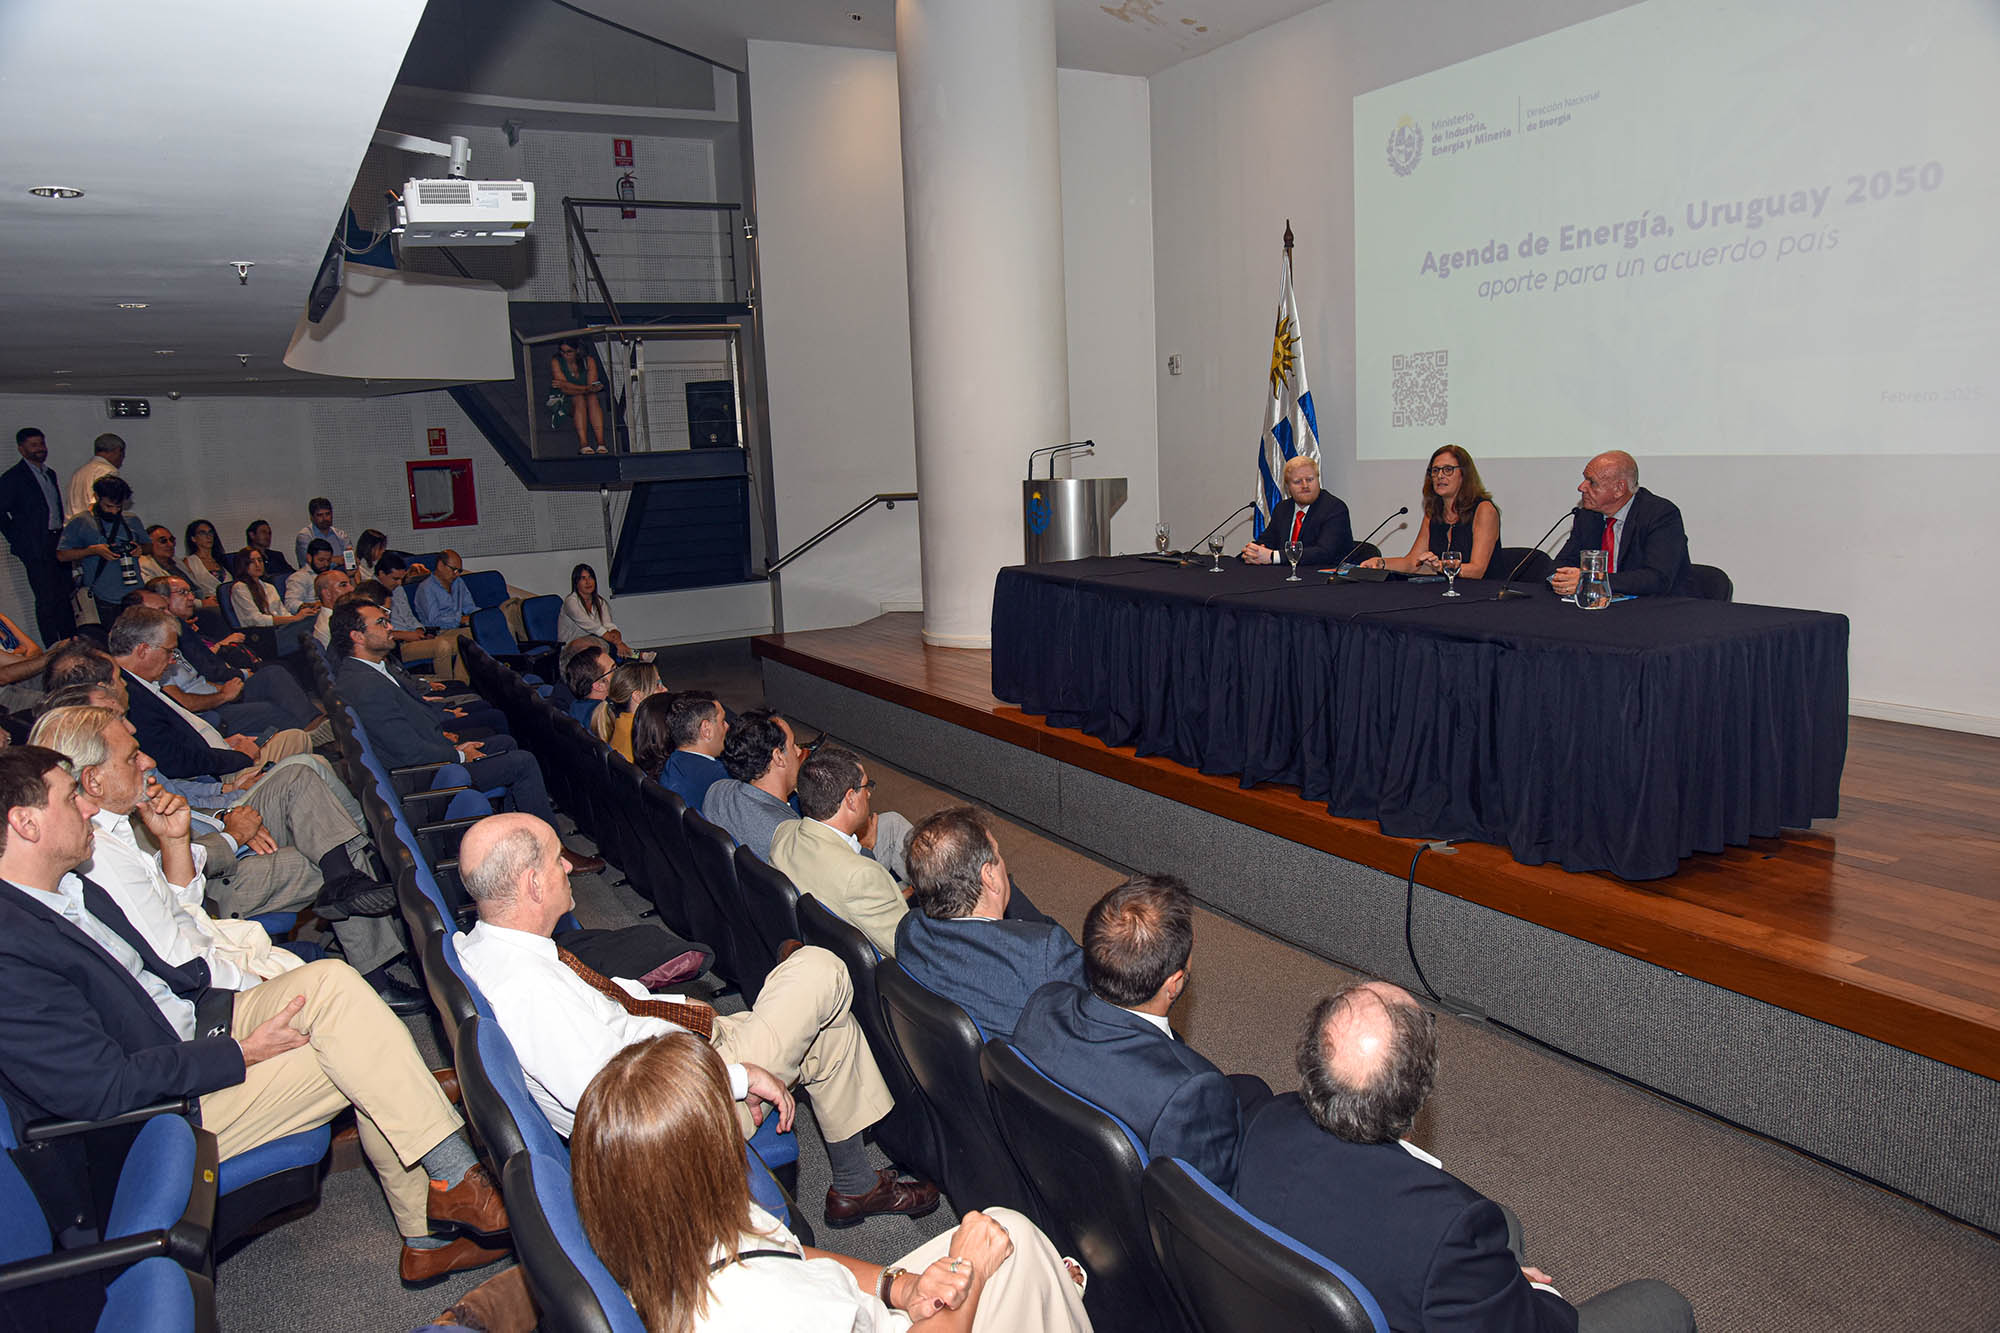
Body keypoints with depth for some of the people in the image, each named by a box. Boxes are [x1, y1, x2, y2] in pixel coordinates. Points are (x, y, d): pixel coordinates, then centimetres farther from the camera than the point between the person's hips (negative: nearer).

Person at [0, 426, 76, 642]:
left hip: (59, 544, 7)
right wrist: (18, 540, -8)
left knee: (66, 597, 9)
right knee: (47, 600, -6)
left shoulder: (49, 474, 17)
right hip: (36, 549, -7)